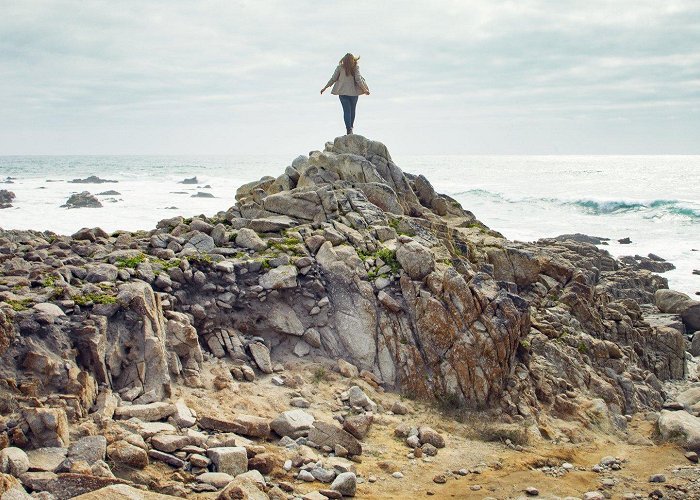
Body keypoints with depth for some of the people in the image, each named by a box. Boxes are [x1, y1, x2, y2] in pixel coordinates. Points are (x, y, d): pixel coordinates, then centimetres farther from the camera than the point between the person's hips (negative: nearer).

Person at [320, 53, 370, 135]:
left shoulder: (340, 67, -3)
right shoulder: (355, 67, -5)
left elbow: (333, 79, -1)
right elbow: (358, 79, -9)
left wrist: (325, 88, 8)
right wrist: (365, 90, 0)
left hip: (343, 92, 0)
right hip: (353, 92, 0)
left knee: (347, 111, -2)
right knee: (352, 110, 16)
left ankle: (349, 129, -15)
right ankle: (350, 128, 25)